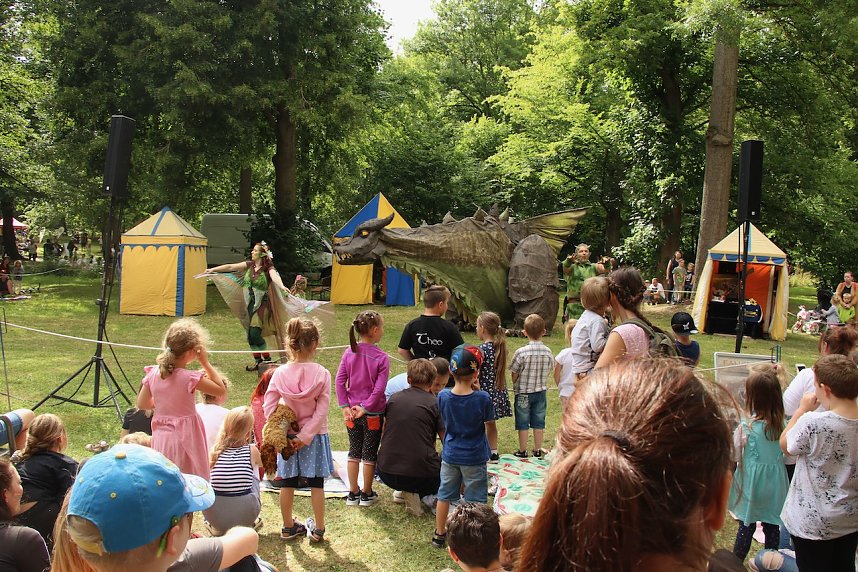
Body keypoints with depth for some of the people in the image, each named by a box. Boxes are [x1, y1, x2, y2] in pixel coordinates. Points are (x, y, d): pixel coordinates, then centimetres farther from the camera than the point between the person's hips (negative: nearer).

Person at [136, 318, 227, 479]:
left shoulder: (153, 373, -2)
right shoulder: (190, 378, -19)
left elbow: (141, 404, 7)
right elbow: (221, 390, -10)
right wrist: (205, 363, -8)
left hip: (160, 438, 6)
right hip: (185, 439, -6)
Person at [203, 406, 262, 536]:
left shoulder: (214, 450, -1)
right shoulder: (252, 450, -2)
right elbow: (262, 464, 24)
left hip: (214, 516, 1)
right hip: (246, 517, 0)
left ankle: (216, 527, 25)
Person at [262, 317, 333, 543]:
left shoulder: (280, 373, -9)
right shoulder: (322, 374, -14)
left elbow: (268, 407, -10)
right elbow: (321, 410, -17)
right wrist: (306, 436, -14)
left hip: (288, 435, 2)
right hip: (315, 435, -1)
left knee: (287, 482, 15)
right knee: (316, 483, 12)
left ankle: (288, 527, 28)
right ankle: (318, 529, 21)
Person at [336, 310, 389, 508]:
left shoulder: (349, 352, -3)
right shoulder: (381, 357, -15)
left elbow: (339, 380, -6)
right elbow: (379, 389, -19)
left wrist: (345, 406, -5)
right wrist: (365, 408, -13)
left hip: (352, 412, 4)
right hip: (373, 413, -3)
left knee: (354, 452, 16)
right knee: (369, 454, 11)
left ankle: (353, 493, 24)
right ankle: (367, 494, 21)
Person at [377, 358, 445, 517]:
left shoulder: (394, 398, 6)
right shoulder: (434, 403, -3)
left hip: (386, 474, 5)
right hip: (421, 475, -5)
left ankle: (404, 491, 14)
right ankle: (416, 493, 0)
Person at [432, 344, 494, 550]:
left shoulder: (443, 396, -14)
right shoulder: (482, 398, -22)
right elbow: (488, 421, -6)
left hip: (450, 455, 3)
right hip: (474, 457, -3)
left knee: (445, 494, 19)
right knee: (475, 499, 12)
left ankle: (439, 534, 32)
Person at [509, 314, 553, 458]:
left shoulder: (521, 352, -19)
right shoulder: (548, 352, -8)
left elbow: (514, 374, -12)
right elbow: (549, 371, 2)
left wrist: (516, 386, 7)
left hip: (523, 393, -3)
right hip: (541, 392, 3)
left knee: (523, 423, 8)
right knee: (539, 423, 13)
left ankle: (522, 451, 16)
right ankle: (537, 450, 22)